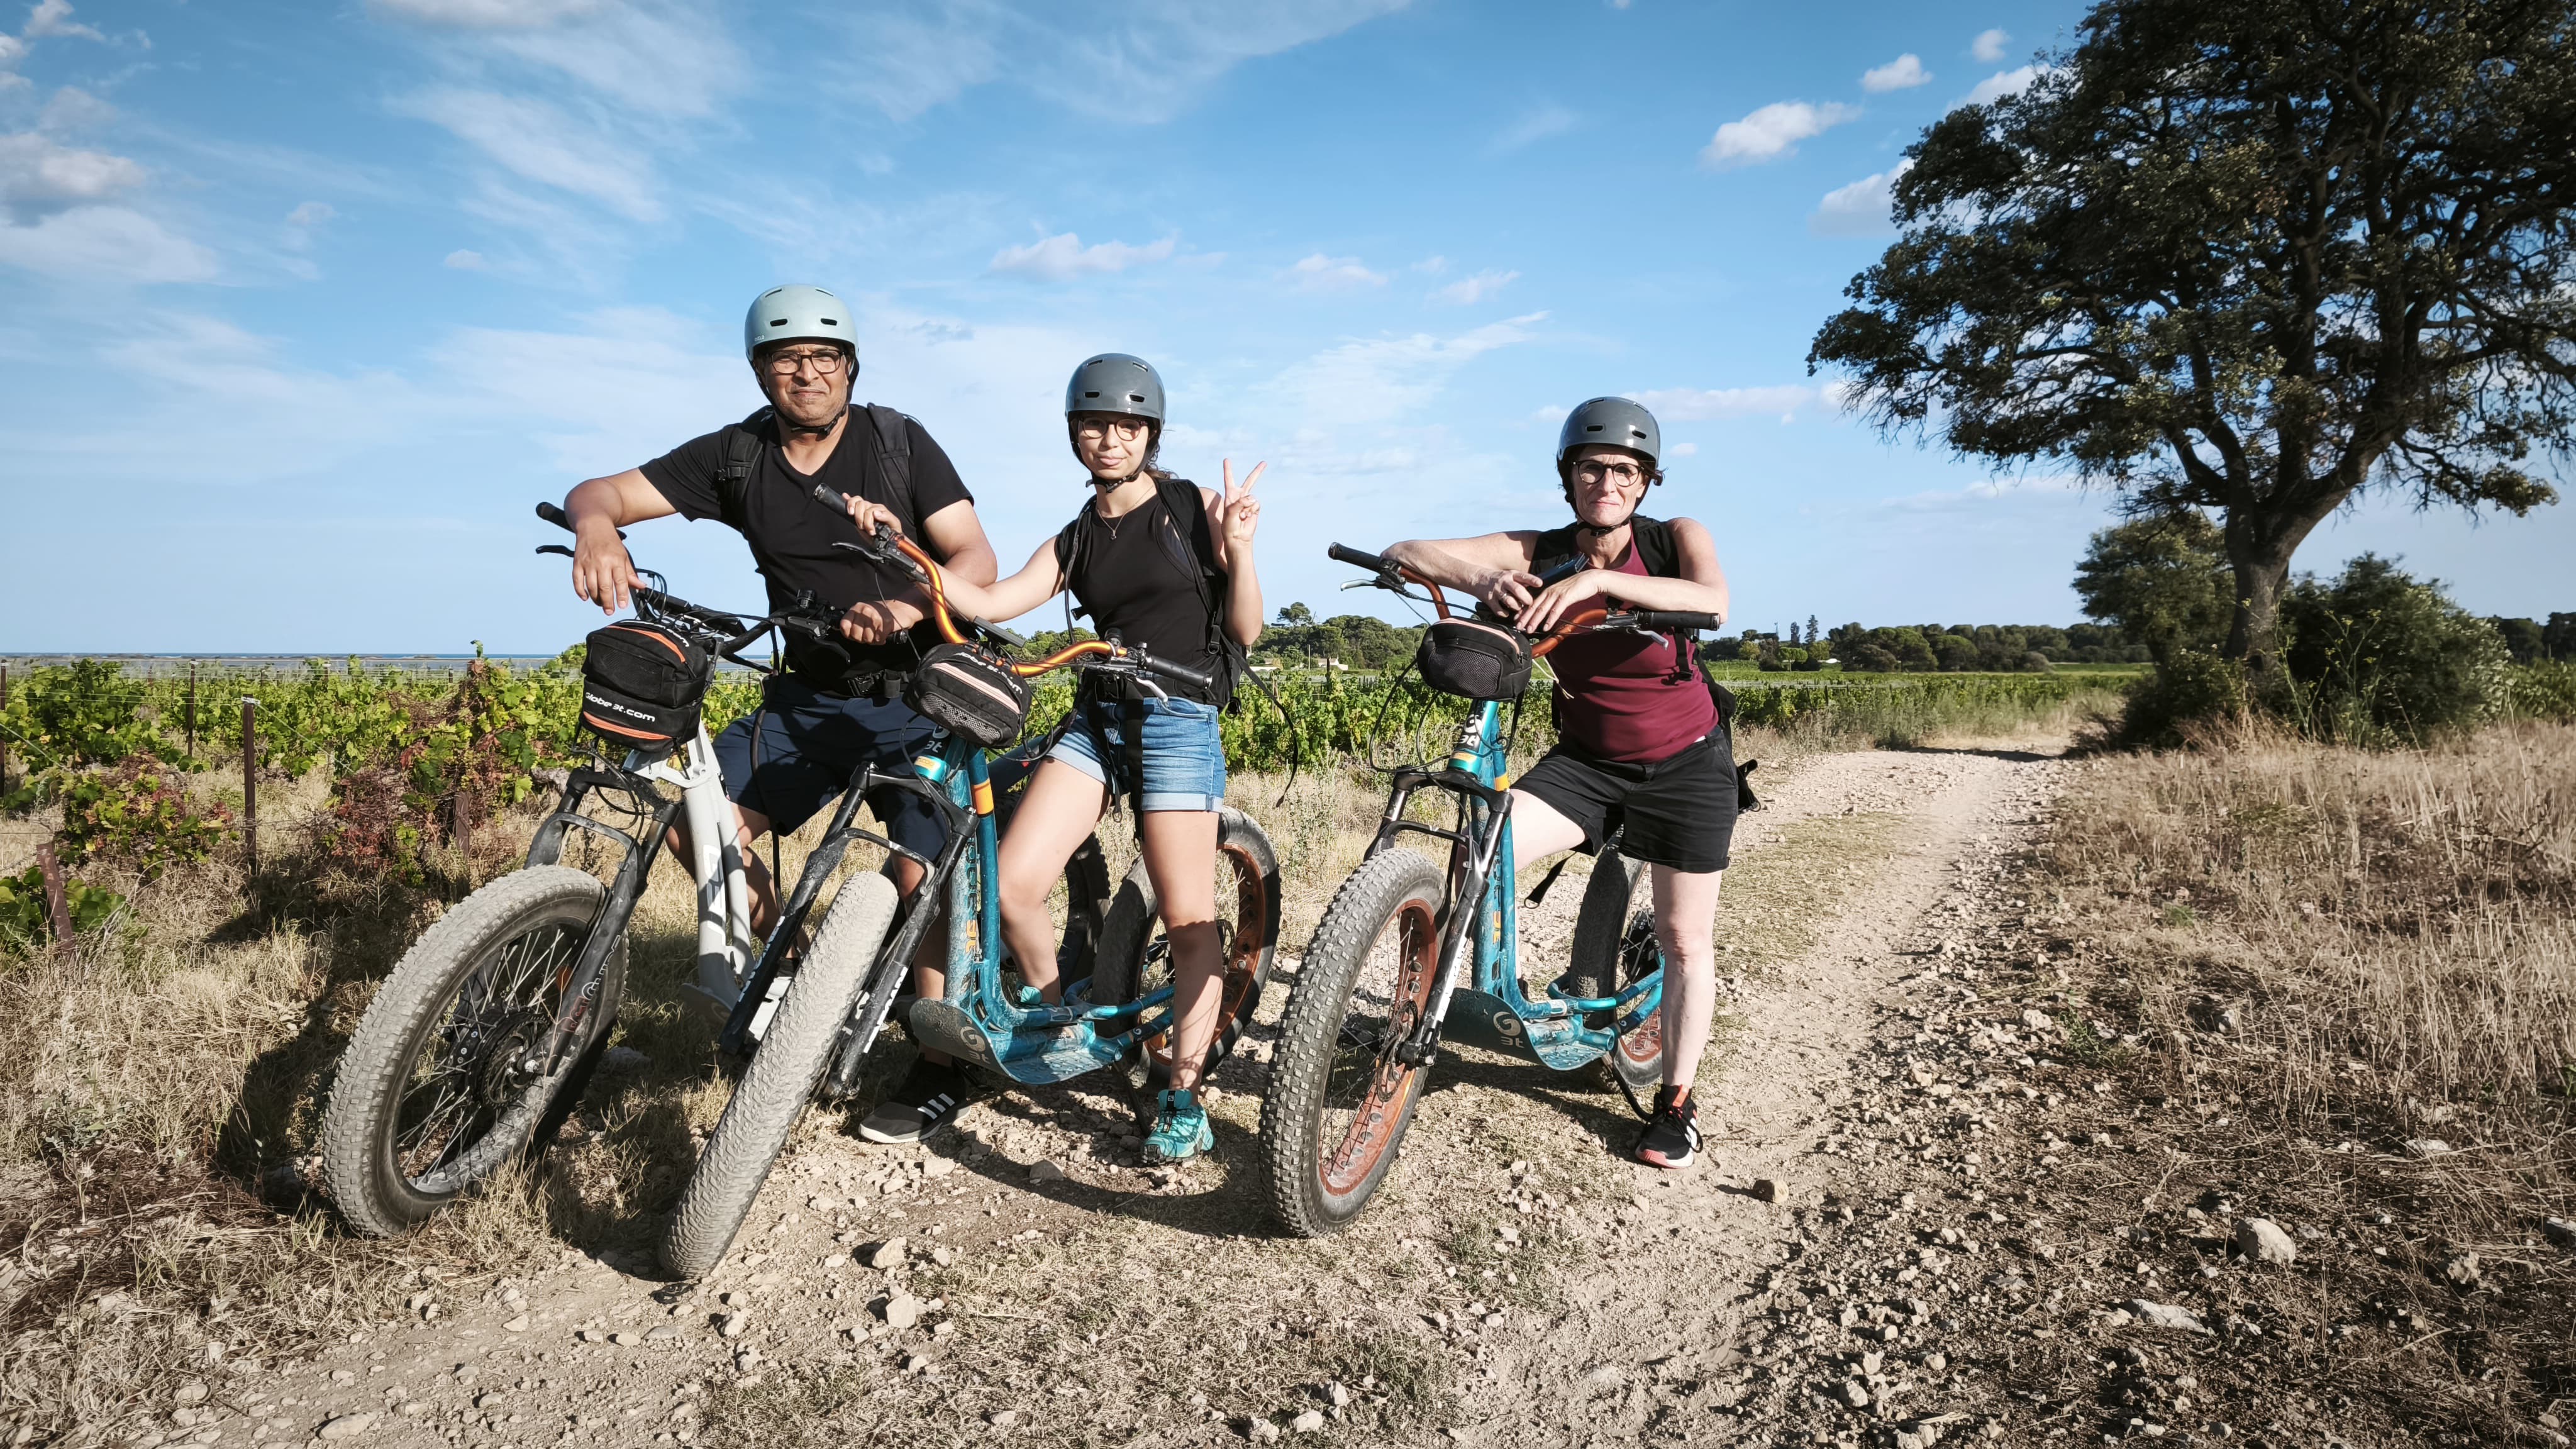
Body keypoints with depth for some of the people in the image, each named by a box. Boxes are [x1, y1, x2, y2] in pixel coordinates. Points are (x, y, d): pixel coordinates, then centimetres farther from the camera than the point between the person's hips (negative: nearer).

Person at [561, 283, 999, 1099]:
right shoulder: (736, 457, 1)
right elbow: (599, 491, -1)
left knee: (921, 877, -13)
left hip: (917, 694, -3)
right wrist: (596, 526, -27)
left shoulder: (899, 441, -6)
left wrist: (907, 608, -31)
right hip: (811, 695, 3)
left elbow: (976, 558, -11)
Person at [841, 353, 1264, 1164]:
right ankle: (1060, 1022, 15)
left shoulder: (1192, 507, 4)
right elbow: (988, 602, 0)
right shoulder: (1075, 542, 15)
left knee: (1189, 921, -4)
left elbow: (1246, 631, 1)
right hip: (1095, 720, 4)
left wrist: (1238, 549, -15)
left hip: (1180, 723, -4)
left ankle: (1184, 1098, 11)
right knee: (1011, 885, -11)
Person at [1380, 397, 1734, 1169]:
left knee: (1685, 941, 7)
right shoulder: (1538, 553, -11)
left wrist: (1600, 580, -46)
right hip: (1586, 759, 1)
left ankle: (1676, 1100, 26)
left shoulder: (1675, 539, -12)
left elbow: (1712, 601, -36)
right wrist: (1483, 580, -37)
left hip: (1686, 764, -1)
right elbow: (1406, 552, -18)